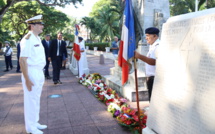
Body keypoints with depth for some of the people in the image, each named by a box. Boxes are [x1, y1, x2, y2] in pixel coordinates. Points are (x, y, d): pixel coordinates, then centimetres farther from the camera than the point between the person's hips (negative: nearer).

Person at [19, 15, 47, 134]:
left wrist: (41, 74, 16)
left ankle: (35, 123, 32)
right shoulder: (28, 39, -16)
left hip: (39, 73, 9)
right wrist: (27, 79, -22)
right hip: (31, 73, -9)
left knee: (36, 99, 18)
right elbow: (22, 60, -21)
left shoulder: (38, 38, 11)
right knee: (31, 100, 2)